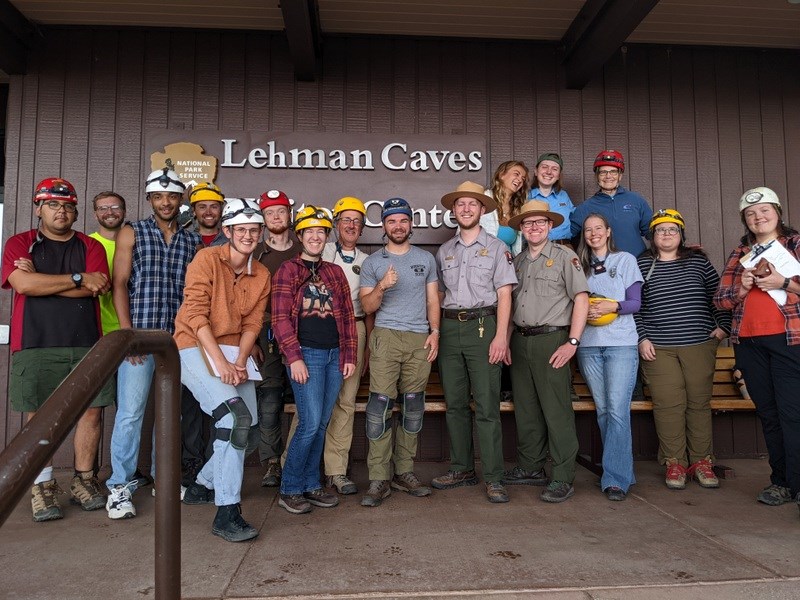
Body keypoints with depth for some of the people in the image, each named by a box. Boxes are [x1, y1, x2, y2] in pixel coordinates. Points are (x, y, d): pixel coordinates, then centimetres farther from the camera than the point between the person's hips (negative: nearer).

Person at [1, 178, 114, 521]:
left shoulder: (91, 247, 11)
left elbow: (97, 289, -5)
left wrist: (42, 281, -6)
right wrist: (79, 278, -7)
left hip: (87, 344, 1)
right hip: (36, 346, -1)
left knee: (91, 411, 2)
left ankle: (84, 481, 15)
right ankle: (42, 488, 13)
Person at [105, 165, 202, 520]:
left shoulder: (193, 241, 13)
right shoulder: (132, 233, 6)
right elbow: (120, 284, 0)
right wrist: (127, 332, -10)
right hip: (139, 335, -3)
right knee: (130, 411, -5)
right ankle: (120, 486, 5)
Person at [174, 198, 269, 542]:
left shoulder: (261, 275, 9)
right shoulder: (207, 260, -7)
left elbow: (252, 323, 5)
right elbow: (196, 315, -14)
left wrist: (240, 363, -10)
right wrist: (221, 362, -21)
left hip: (234, 353, 7)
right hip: (196, 348, -6)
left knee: (243, 424, 7)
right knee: (236, 417, -22)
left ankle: (203, 486, 32)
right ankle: (227, 513, -15)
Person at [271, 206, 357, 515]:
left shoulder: (335, 271, 15)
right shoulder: (288, 270, 1)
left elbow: (348, 316, 14)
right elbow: (280, 318, -7)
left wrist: (349, 356, 8)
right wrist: (294, 358, -13)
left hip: (335, 355, 5)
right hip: (306, 354, -5)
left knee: (321, 424, 9)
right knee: (310, 423, -9)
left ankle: (311, 485, 22)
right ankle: (290, 490, 7)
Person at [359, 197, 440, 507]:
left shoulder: (426, 259, 15)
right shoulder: (372, 262, 9)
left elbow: (432, 299, 14)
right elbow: (367, 306, 4)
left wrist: (435, 332, 1)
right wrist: (381, 287, -14)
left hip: (420, 339, 2)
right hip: (385, 337, -2)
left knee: (413, 407, 5)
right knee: (380, 405, -10)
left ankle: (404, 472, 16)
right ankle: (379, 479, -3)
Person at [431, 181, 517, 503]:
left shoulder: (496, 247, 5)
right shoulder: (444, 250, 16)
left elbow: (504, 294, -3)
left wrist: (500, 336, -13)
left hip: (482, 327, -4)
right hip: (449, 328, 4)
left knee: (487, 406, -6)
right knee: (455, 403, 9)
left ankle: (493, 478, 1)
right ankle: (461, 469, 21)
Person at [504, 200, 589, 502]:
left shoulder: (564, 256, 0)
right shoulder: (517, 261, 16)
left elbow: (581, 299, -7)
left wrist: (572, 342, -13)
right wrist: (507, 341, 10)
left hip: (551, 340, -6)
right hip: (520, 341, 6)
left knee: (557, 412, -4)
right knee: (525, 409, 12)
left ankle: (563, 479, 6)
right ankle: (530, 468, 25)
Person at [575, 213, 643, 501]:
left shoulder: (625, 260, 7)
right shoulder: (580, 265, 16)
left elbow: (635, 302, 2)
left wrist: (612, 306, -16)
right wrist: (583, 309, -8)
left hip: (621, 344, -3)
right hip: (588, 345, 3)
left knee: (618, 409, -12)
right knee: (602, 409, 5)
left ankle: (616, 478, -7)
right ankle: (621, 470, 17)